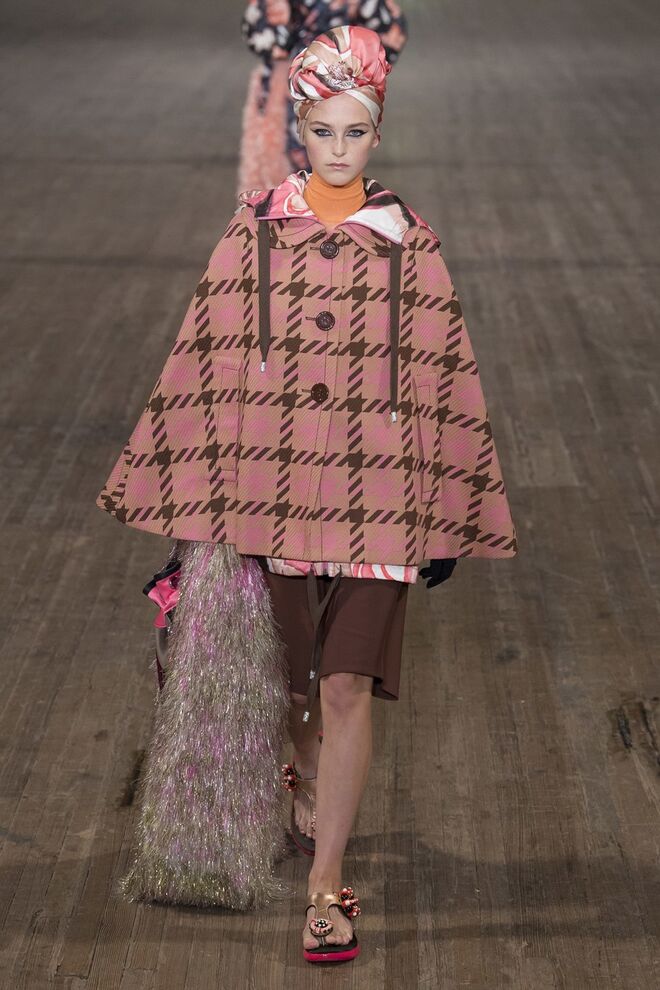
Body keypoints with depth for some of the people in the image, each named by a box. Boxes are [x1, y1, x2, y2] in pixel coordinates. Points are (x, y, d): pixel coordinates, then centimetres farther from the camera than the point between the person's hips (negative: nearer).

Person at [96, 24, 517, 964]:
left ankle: (326, 883, -2)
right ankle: (306, 783, 46)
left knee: (348, 684, -8)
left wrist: (449, 520, 5)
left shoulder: (408, 241, 2)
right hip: (275, 479, 1)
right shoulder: (255, 231, 2)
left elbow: (442, 377, 5)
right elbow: (206, 358, 5)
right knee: (298, 673, 15)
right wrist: (193, 491, 3)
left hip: (378, 490, -1)